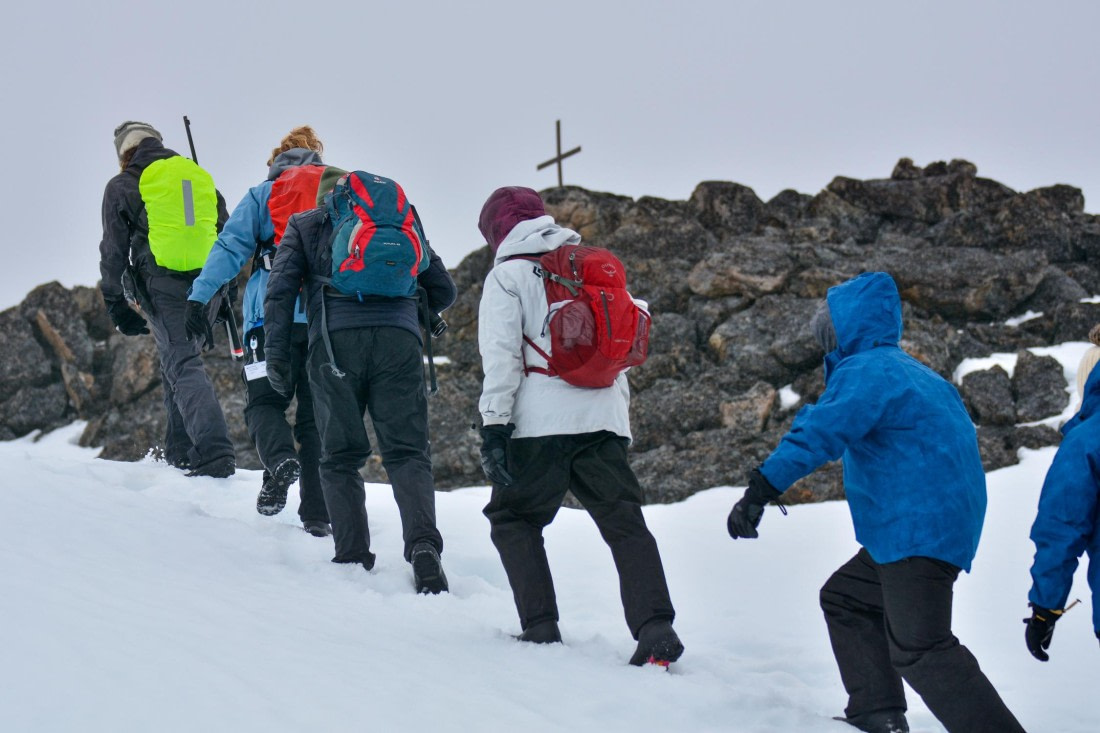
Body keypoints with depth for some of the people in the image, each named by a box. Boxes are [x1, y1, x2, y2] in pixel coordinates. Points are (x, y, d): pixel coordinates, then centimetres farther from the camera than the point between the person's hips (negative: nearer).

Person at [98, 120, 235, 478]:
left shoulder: (123, 187, 6)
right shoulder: (202, 177, 19)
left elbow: (113, 250, 3)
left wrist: (116, 304, 6)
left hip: (162, 284, -5)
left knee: (184, 366, -9)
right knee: (176, 360, 19)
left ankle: (215, 452, -26)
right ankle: (181, 452, 17)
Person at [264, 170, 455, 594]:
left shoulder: (305, 225, 24)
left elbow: (280, 289, 9)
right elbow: (444, 291, 26)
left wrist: (276, 353, 7)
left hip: (335, 341, -1)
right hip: (399, 340, 1)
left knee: (340, 458, 6)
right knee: (407, 451, -1)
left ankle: (352, 559, -5)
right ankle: (423, 543, -23)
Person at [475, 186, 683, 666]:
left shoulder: (507, 275, 4)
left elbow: (501, 356, -6)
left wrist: (493, 425, -7)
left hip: (540, 423, -4)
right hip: (603, 418, 4)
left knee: (514, 519, 11)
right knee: (625, 523, 3)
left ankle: (541, 626, -1)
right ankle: (655, 626, -14)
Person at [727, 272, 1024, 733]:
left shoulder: (867, 371, -13)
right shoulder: (904, 369, 19)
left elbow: (819, 433, -26)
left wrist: (760, 491, -32)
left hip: (920, 530, -11)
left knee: (919, 650, -13)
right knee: (844, 599, 21)